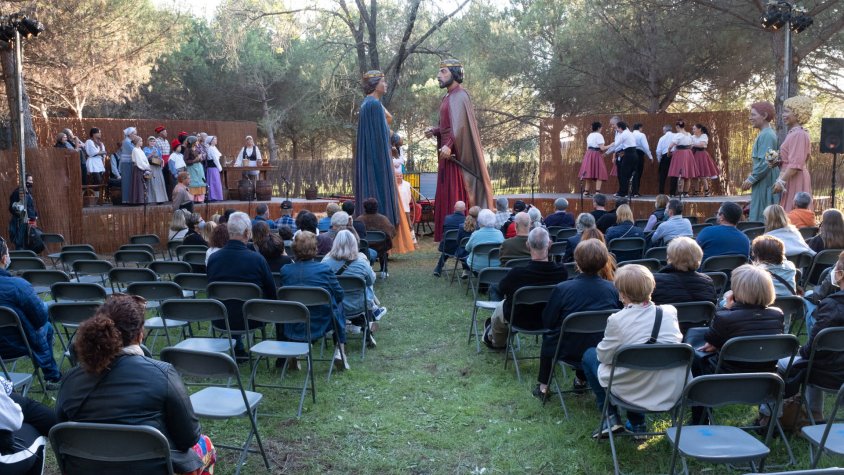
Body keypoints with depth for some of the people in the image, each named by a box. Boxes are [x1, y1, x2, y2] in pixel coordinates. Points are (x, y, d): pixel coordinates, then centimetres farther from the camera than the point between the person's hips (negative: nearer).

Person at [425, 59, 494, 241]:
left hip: (456, 156, -10)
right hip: (449, 155, 10)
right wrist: (435, 131, 7)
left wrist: (449, 145, -35)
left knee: (456, 200, -8)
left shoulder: (458, 96, -11)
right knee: (446, 198, 10)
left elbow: (459, 124, -24)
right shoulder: (450, 96, 18)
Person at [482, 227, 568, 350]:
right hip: (551, 320, 4)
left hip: (521, 320, -4)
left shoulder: (517, 273, -35)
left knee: (500, 307, 30)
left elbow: (501, 289, -12)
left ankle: (497, 343, 58)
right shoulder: (561, 271, -26)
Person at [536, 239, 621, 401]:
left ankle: (543, 386, 32)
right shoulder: (612, 288, -12)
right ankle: (581, 379, 48)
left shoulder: (562, 289, -20)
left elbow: (547, 322, -8)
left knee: (548, 338, 30)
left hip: (570, 352, -2)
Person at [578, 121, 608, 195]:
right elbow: (601, 148, -14)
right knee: (599, 173, -5)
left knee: (589, 173, 12)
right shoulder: (599, 135, -8)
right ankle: (597, 191, -16)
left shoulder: (589, 135, 15)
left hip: (588, 153, 8)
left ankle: (586, 191, 12)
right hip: (596, 154, -7)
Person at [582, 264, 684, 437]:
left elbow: (604, 356, -9)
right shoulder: (670, 312, -7)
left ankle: (610, 417, 16)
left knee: (590, 354, 18)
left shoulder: (617, 320, -19)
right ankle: (637, 423, 28)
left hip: (634, 395, -5)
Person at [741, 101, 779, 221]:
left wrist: (751, 179, -14)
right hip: (762, 184, 10)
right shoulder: (766, 134, 15)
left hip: (764, 184, -10)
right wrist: (752, 175, 15)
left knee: (760, 221, -7)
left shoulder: (766, 135, -16)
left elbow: (765, 163, -21)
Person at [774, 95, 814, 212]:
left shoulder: (799, 134, -15)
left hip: (795, 181, -9)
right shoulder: (792, 133, 15)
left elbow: (795, 164, -20)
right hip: (790, 180, 9)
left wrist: (781, 181, -21)